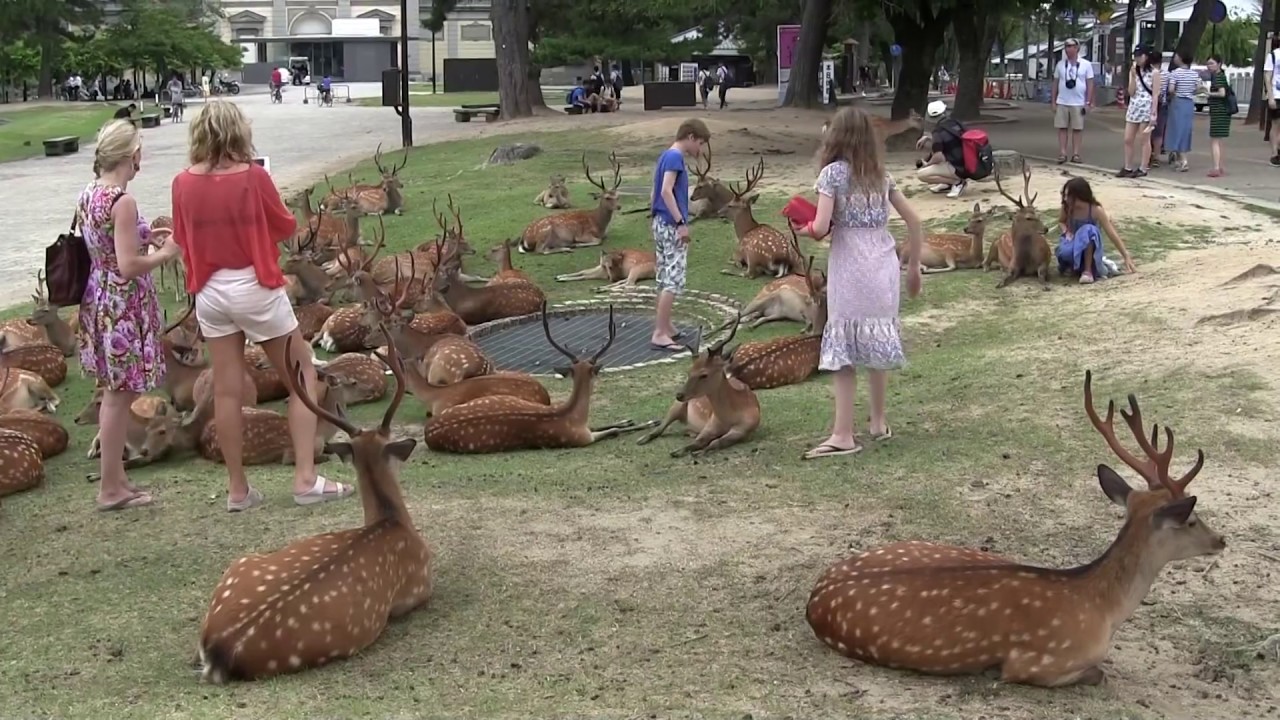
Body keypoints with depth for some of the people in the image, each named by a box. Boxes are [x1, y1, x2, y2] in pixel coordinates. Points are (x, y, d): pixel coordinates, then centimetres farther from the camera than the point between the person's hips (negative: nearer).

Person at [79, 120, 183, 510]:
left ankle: (115, 477, 27)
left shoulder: (88, 196, 7)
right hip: (124, 306, -9)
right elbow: (128, 266, -23)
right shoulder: (123, 202, -20)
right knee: (120, 395, 1)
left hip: (98, 300, 9)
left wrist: (144, 235, 14)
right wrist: (166, 252, -8)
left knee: (114, 393, 18)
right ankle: (111, 488, 9)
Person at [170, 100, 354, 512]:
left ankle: (238, 489, 16)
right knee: (302, 378, 8)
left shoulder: (183, 184, -4)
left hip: (210, 293, 4)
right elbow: (286, 229, -3)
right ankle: (306, 479, 1)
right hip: (256, 289, -4)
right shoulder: (253, 177, -15)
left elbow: (181, 237, 8)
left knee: (227, 390, 9)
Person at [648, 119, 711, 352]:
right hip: (671, 225, -10)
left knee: (665, 278, 15)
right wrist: (681, 223, -22)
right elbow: (666, 191, -23)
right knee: (673, 280, -10)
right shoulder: (675, 157, -13)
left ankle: (665, 326, 23)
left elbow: (655, 192, 18)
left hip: (661, 223, 10)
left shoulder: (666, 156, 15)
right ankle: (660, 333, -12)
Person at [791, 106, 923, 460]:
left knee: (843, 348, -2)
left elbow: (820, 228, -15)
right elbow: (914, 221, 12)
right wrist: (913, 268, 20)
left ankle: (844, 434, -3)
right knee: (877, 343, 16)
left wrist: (803, 230, 7)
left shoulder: (832, 173, -6)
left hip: (850, 268, -6)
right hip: (884, 265, 6)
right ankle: (879, 421, 26)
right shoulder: (881, 175, 11)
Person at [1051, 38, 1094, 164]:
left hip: (1078, 103, -2)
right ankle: (1062, 154, 5)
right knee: (1062, 128, 2)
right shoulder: (1060, 64, 6)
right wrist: (1053, 101, 5)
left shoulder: (1086, 65, 0)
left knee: (1077, 129, 1)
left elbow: (1090, 84, 1)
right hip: (1062, 103, 2)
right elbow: (1055, 83, 10)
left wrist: (1088, 102, -5)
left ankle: (1075, 154, 6)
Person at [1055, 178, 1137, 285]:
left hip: (1089, 247, -1)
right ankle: (1075, 266, -2)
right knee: (1065, 252, -38)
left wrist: (1127, 257, -20)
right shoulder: (1066, 208, -12)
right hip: (1072, 244, 1)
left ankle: (1088, 271, -30)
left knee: (1088, 230, -37)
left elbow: (1113, 234, -18)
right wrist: (1066, 232, -16)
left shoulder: (1096, 210, -19)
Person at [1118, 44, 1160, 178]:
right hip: (1133, 108, 6)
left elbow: (1155, 95, -8)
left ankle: (1143, 169, 4)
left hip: (1147, 108, -6)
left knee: (1144, 140, -1)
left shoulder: (1154, 72, -4)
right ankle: (1127, 168, 12)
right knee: (1128, 139, 4)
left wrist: (1153, 114, -13)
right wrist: (1133, 76, -7)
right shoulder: (1133, 71, 11)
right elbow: (1131, 92, 3)